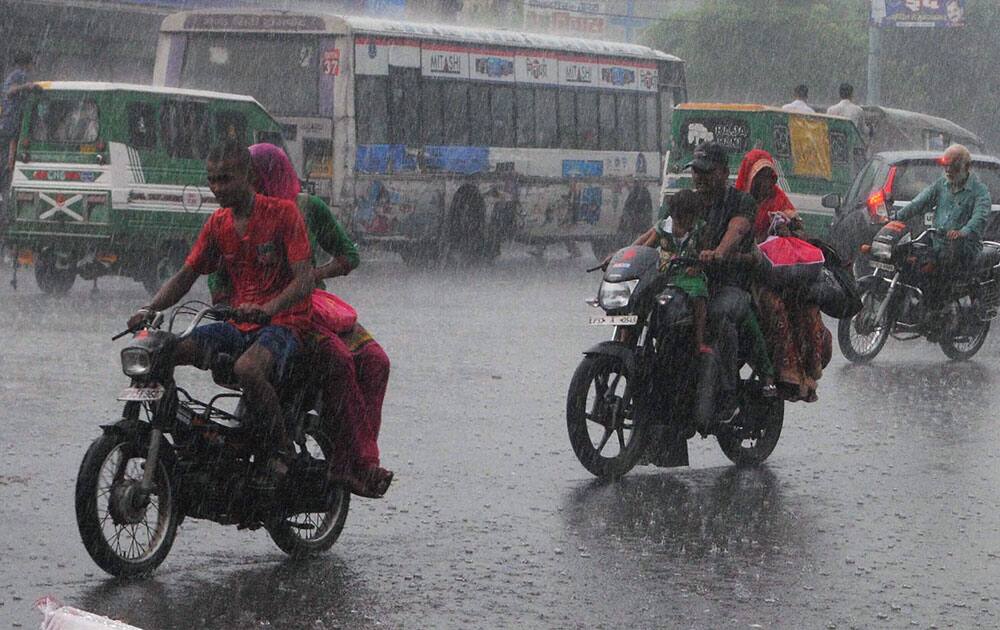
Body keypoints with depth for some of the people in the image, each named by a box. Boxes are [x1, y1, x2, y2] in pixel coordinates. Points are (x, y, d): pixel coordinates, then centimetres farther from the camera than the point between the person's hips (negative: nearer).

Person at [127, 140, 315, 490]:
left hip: (283, 321, -6)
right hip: (238, 325, 6)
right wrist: (150, 309, -10)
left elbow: (304, 279, -16)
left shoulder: (282, 212, -7)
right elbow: (186, 275, 10)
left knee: (247, 368, -38)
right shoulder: (218, 222, 12)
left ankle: (281, 448, -17)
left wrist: (267, 309, -35)